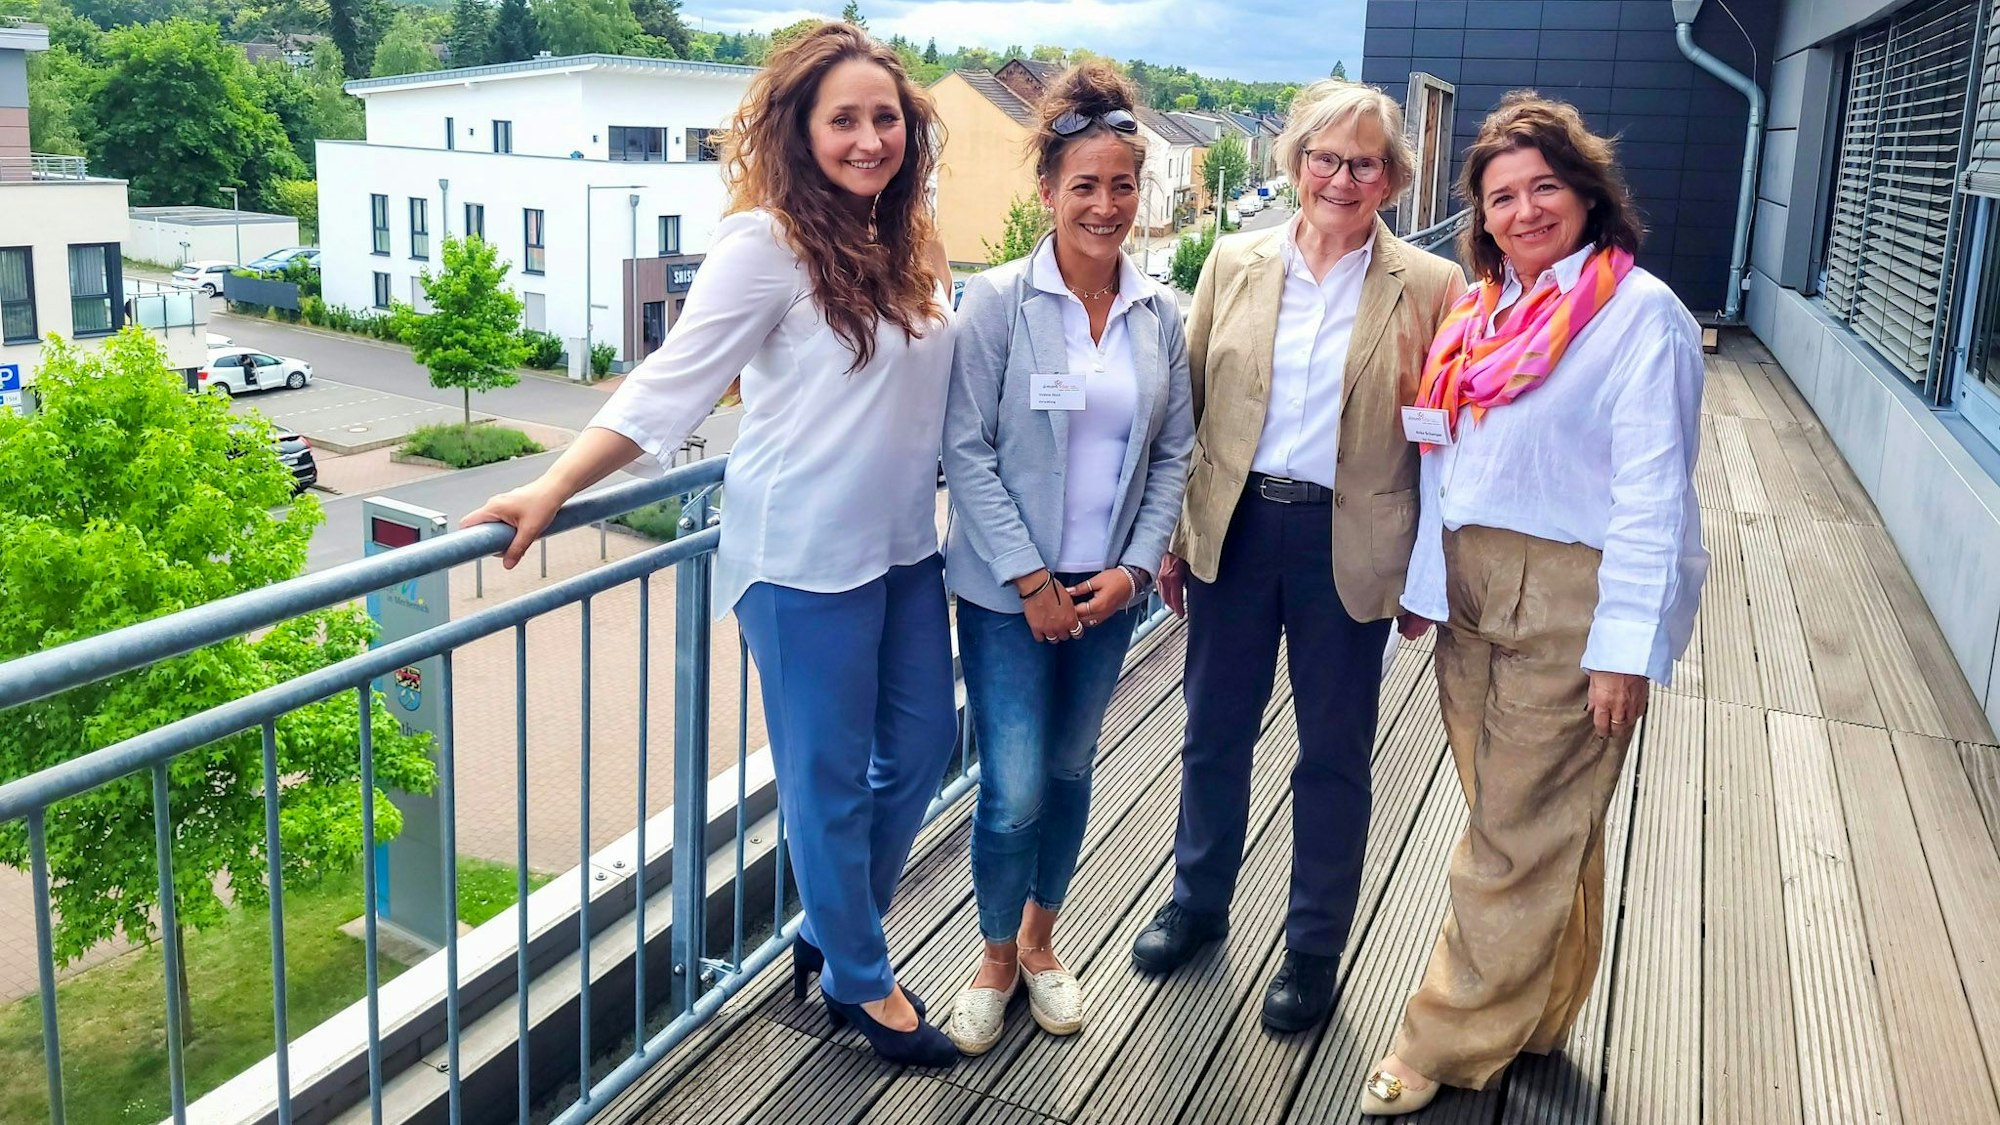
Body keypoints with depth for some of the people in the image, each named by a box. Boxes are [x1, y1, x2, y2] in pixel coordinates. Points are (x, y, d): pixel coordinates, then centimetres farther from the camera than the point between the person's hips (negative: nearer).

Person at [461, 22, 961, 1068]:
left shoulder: (909, 247, 6)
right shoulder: (766, 246, -15)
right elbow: (669, 384, -17)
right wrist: (554, 489, -22)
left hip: (905, 547, 8)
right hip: (805, 555, -8)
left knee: (921, 742, 18)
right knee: (829, 774, 8)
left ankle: (832, 931, 39)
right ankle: (860, 980, 29)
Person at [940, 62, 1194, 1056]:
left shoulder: (1158, 313, 2)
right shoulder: (1000, 301, -10)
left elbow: (1173, 452, 6)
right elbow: (967, 450, -12)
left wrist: (1136, 565, -4)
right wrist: (1031, 580, -14)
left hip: (1108, 590, 4)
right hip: (1009, 590, -4)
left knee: (1070, 772, 15)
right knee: (1014, 791, -3)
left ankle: (1040, 940, 37)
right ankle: (996, 958, 23)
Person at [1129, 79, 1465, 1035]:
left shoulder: (1427, 286, -4)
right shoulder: (1235, 263, 2)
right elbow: (1188, 405, 5)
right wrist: (1170, 535, 3)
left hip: (1347, 544, -2)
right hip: (1234, 527, 2)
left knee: (1334, 755, 10)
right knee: (1214, 732, 16)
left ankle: (1314, 948, 29)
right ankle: (1198, 901, 40)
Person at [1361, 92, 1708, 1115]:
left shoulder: (1638, 313, -11)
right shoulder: (1488, 311, 11)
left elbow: (1653, 491, -15)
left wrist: (1626, 648, -18)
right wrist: (1427, 581, 13)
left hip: (1570, 601, -6)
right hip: (1473, 596, 7)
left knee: (1520, 838, 2)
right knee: (1531, 825, 17)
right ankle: (1534, 1020, 32)